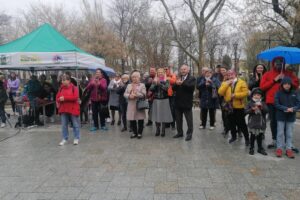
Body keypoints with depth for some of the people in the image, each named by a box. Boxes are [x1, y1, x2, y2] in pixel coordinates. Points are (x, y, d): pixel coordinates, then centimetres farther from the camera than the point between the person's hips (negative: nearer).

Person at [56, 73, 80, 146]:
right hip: (63, 109, 5)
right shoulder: (61, 88, 8)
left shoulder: (74, 88, -8)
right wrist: (59, 100, -14)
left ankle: (76, 138, 17)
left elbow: (75, 97, -20)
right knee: (64, 125, 10)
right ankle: (64, 139, 21)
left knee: (75, 124, 5)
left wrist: (64, 98, -21)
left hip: (73, 109, -5)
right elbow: (57, 97, 9)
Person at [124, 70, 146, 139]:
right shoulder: (129, 85, 14)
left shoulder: (142, 85, 2)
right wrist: (129, 96, -14)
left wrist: (135, 95, -20)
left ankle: (139, 133, 17)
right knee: (132, 120, 7)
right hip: (131, 105, 3)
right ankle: (134, 132, 23)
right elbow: (125, 94, 6)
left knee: (140, 120, 3)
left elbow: (143, 94, -10)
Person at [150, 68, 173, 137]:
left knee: (164, 115, -2)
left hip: (164, 100, -2)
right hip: (156, 100, 2)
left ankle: (163, 130, 10)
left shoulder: (166, 81, 2)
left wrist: (159, 83, -22)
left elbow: (166, 88, -15)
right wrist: (155, 83, -16)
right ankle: (157, 130, 16)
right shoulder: (154, 81, 8)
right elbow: (151, 89, -2)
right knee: (156, 115, 2)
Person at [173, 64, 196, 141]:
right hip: (178, 102, 5)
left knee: (189, 119, 3)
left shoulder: (192, 78, -1)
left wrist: (182, 83, -23)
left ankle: (189, 133, 14)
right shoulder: (178, 78, 14)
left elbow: (192, 87, -20)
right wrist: (176, 84, -18)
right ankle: (180, 132, 26)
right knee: (178, 119, 14)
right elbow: (174, 88, 2)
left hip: (187, 102, -5)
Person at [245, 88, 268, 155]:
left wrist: (261, 106, -23)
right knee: (252, 136, 4)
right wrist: (252, 109, -21)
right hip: (252, 122, -1)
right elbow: (246, 111, -6)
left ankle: (260, 148, 23)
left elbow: (266, 111, -8)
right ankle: (251, 148, 16)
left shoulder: (263, 103, 5)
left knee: (260, 136, 9)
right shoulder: (250, 103, 0)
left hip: (261, 122, 2)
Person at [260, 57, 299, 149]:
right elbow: (262, 87, -2)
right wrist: (274, 80, -8)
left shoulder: (289, 73, 11)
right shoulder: (267, 74, 7)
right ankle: (274, 141, 18)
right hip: (271, 101, 0)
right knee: (273, 121, 7)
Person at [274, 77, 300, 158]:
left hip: (291, 117, 2)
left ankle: (288, 149, 19)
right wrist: (286, 109, -21)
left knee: (290, 134, 9)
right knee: (280, 133, 7)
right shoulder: (278, 93, -5)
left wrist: (293, 109, -20)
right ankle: (279, 148, 17)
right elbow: (276, 104, -9)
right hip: (281, 117, -2)